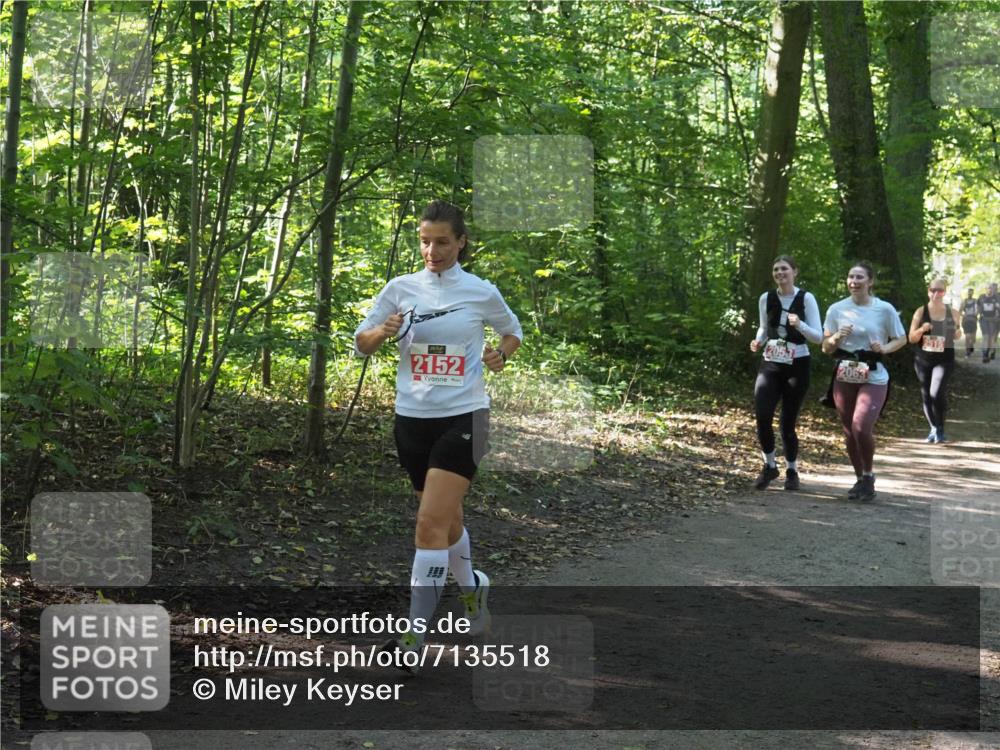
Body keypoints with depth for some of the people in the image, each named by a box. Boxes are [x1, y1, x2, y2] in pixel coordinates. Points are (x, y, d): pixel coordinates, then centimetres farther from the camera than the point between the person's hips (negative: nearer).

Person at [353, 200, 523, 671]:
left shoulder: (480, 292, -1)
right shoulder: (400, 288, 3)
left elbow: (512, 331, 17)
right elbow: (362, 343, 6)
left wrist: (501, 355, -3)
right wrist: (384, 331, -14)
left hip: (462, 417, -4)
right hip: (412, 417, 4)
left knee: (431, 523, -14)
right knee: (446, 519, 17)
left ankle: (416, 632, -13)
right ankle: (472, 588, 44)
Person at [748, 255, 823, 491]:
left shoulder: (806, 298, -7)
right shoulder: (766, 298, 2)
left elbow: (818, 337, -9)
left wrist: (800, 325, -27)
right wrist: (758, 342, -3)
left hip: (797, 365, -2)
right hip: (770, 364, 2)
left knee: (788, 422, 2)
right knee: (762, 416, -15)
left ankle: (792, 470, 25)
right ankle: (770, 465, 7)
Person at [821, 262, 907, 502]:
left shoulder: (885, 309, -4)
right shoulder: (836, 309, 2)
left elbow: (901, 339, 6)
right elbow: (826, 347, 7)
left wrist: (885, 348, -14)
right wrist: (838, 337, -14)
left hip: (873, 378, -3)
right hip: (844, 377, 3)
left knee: (862, 427, -19)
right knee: (849, 431, 8)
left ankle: (869, 475, 5)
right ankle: (860, 479, 27)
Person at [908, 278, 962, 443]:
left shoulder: (953, 313, 3)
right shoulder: (921, 312, 0)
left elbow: (956, 334, 19)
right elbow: (911, 338, 1)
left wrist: (959, 333, -5)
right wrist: (922, 329, -18)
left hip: (944, 360, -2)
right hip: (923, 359, 2)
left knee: (936, 394, -18)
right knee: (926, 396, 8)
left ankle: (940, 430, 0)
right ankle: (933, 429, 27)